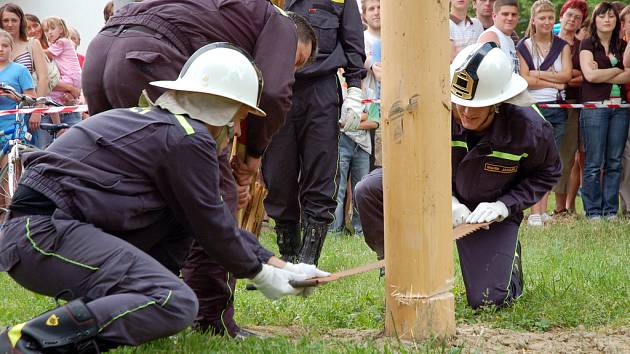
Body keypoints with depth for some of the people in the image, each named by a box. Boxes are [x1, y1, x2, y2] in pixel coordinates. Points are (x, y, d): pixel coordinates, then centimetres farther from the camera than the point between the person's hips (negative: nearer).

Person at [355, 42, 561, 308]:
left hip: (490, 210, -1)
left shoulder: (528, 128, -26)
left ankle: (509, 259, 28)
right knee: (369, 189, -24)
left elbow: (546, 173, -6)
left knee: (489, 301, -12)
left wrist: (505, 205, -20)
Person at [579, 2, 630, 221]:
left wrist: (602, 74, -8)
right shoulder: (588, 44, 3)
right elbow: (590, 74, -10)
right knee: (594, 163, -4)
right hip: (594, 107, -4)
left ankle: (611, 210, 8)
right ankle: (593, 212, 0)